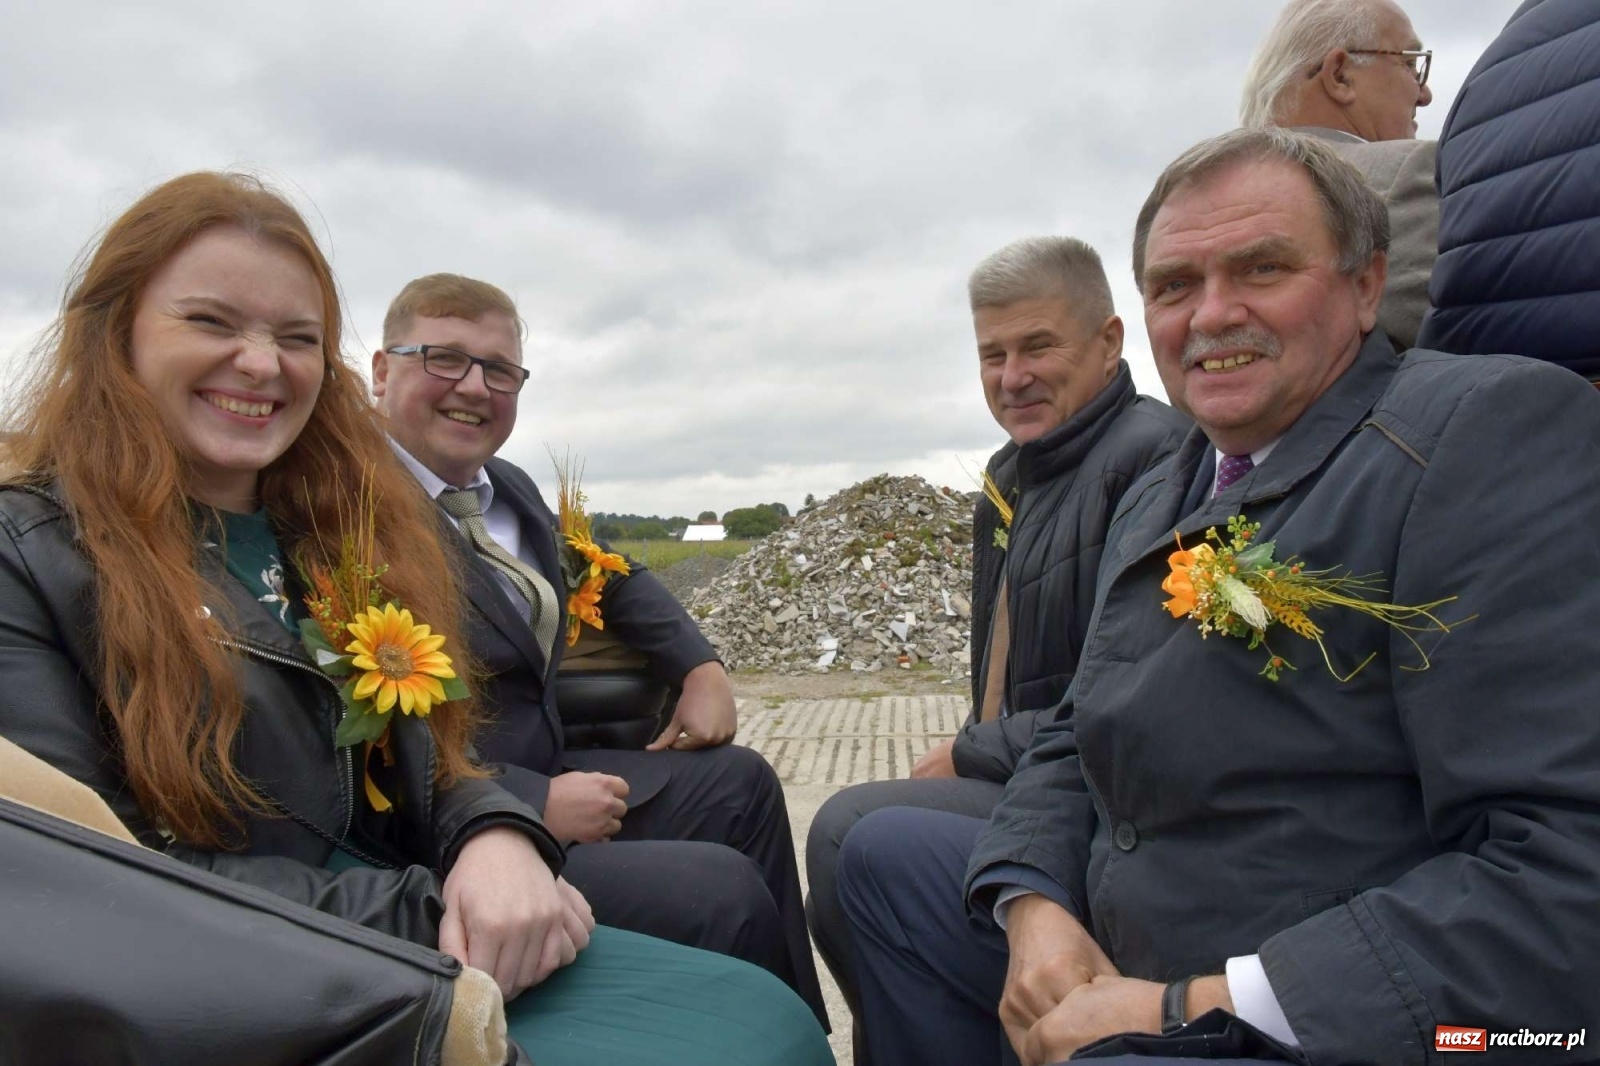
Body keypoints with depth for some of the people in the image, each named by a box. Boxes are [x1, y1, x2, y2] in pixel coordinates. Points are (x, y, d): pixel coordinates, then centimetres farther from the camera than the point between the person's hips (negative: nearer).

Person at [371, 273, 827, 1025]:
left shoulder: (510, 488, 7)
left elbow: (616, 577, 21)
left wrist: (702, 668, 7)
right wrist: (537, 805, -23)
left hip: (544, 775, 10)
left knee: (740, 780, 16)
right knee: (724, 892, -17)